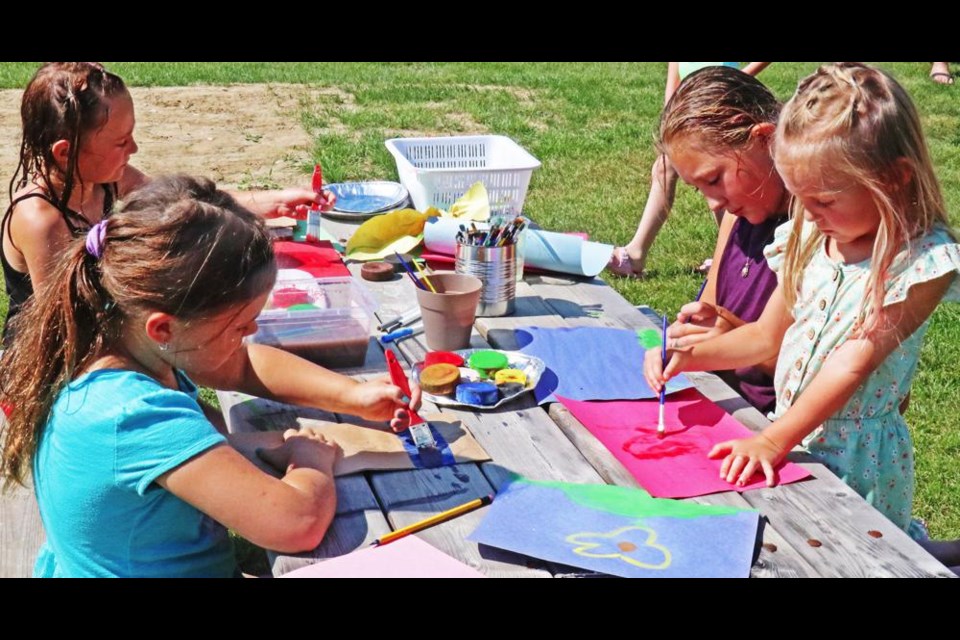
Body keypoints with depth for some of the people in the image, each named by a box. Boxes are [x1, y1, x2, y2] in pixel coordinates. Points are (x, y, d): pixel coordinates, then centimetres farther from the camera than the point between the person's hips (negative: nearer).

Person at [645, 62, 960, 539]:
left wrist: (772, 441, -25)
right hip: (786, 432, 6)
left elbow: (851, 365, -20)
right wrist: (689, 356, -2)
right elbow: (768, 335, 12)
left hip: (854, 460, -5)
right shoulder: (811, 237, 2)